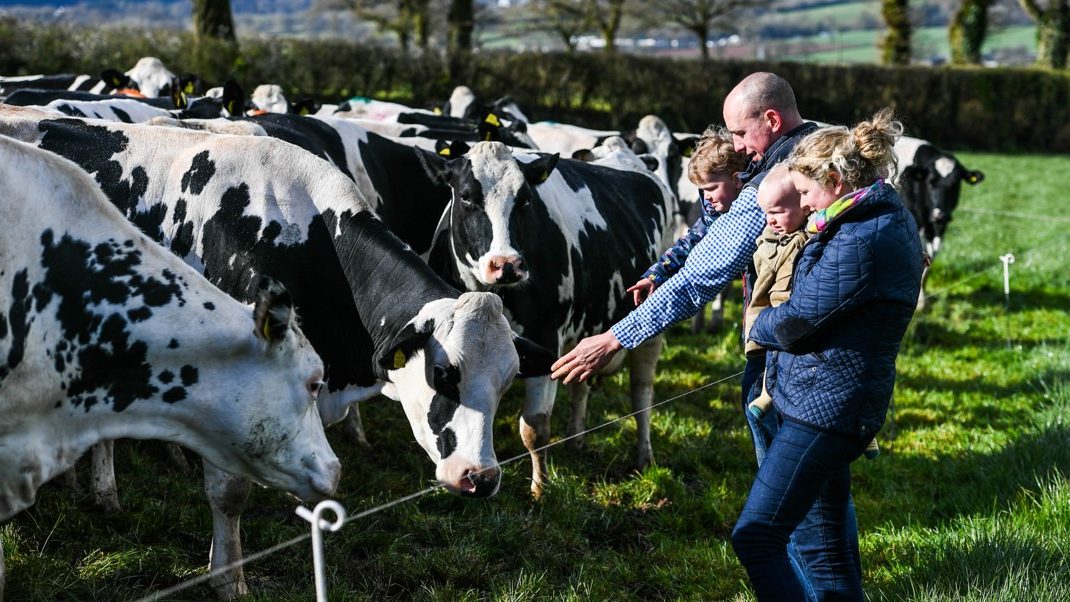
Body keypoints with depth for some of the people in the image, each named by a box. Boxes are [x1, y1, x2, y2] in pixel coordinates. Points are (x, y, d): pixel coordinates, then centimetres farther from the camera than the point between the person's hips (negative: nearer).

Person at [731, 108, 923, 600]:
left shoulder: (860, 242, -23)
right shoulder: (891, 218, 10)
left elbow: (795, 323, -15)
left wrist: (758, 328, 5)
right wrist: (820, 233, 5)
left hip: (822, 407, -10)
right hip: (830, 401, 10)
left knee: (756, 537, -8)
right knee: (825, 543, 16)